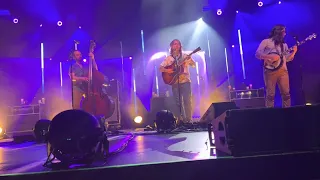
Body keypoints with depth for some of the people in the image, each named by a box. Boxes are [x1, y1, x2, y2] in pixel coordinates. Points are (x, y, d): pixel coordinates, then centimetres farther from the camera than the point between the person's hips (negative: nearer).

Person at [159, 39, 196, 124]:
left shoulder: (185, 56, 8)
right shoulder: (168, 58, 10)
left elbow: (194, 65, 0)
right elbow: (160, 68, 7)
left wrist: (190, 59, -20)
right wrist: (166, 70, -14)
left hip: (185, 81, -1)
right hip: (175, 83, 1)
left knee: (187, 101, -5)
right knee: (178, 102, 3)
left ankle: (189, 120, 3)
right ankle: (181, 121, 10)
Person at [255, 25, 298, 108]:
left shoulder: (284, 44, 23)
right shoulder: (266, 42, 7)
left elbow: (287, 58, 17)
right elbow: (257, 54, -5)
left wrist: (293, 52, 1)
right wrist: (270, 57, -15)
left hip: (283, 70, 5)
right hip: (270, 70, -5)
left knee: (286, 93, 0)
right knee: (270, 94, -5)